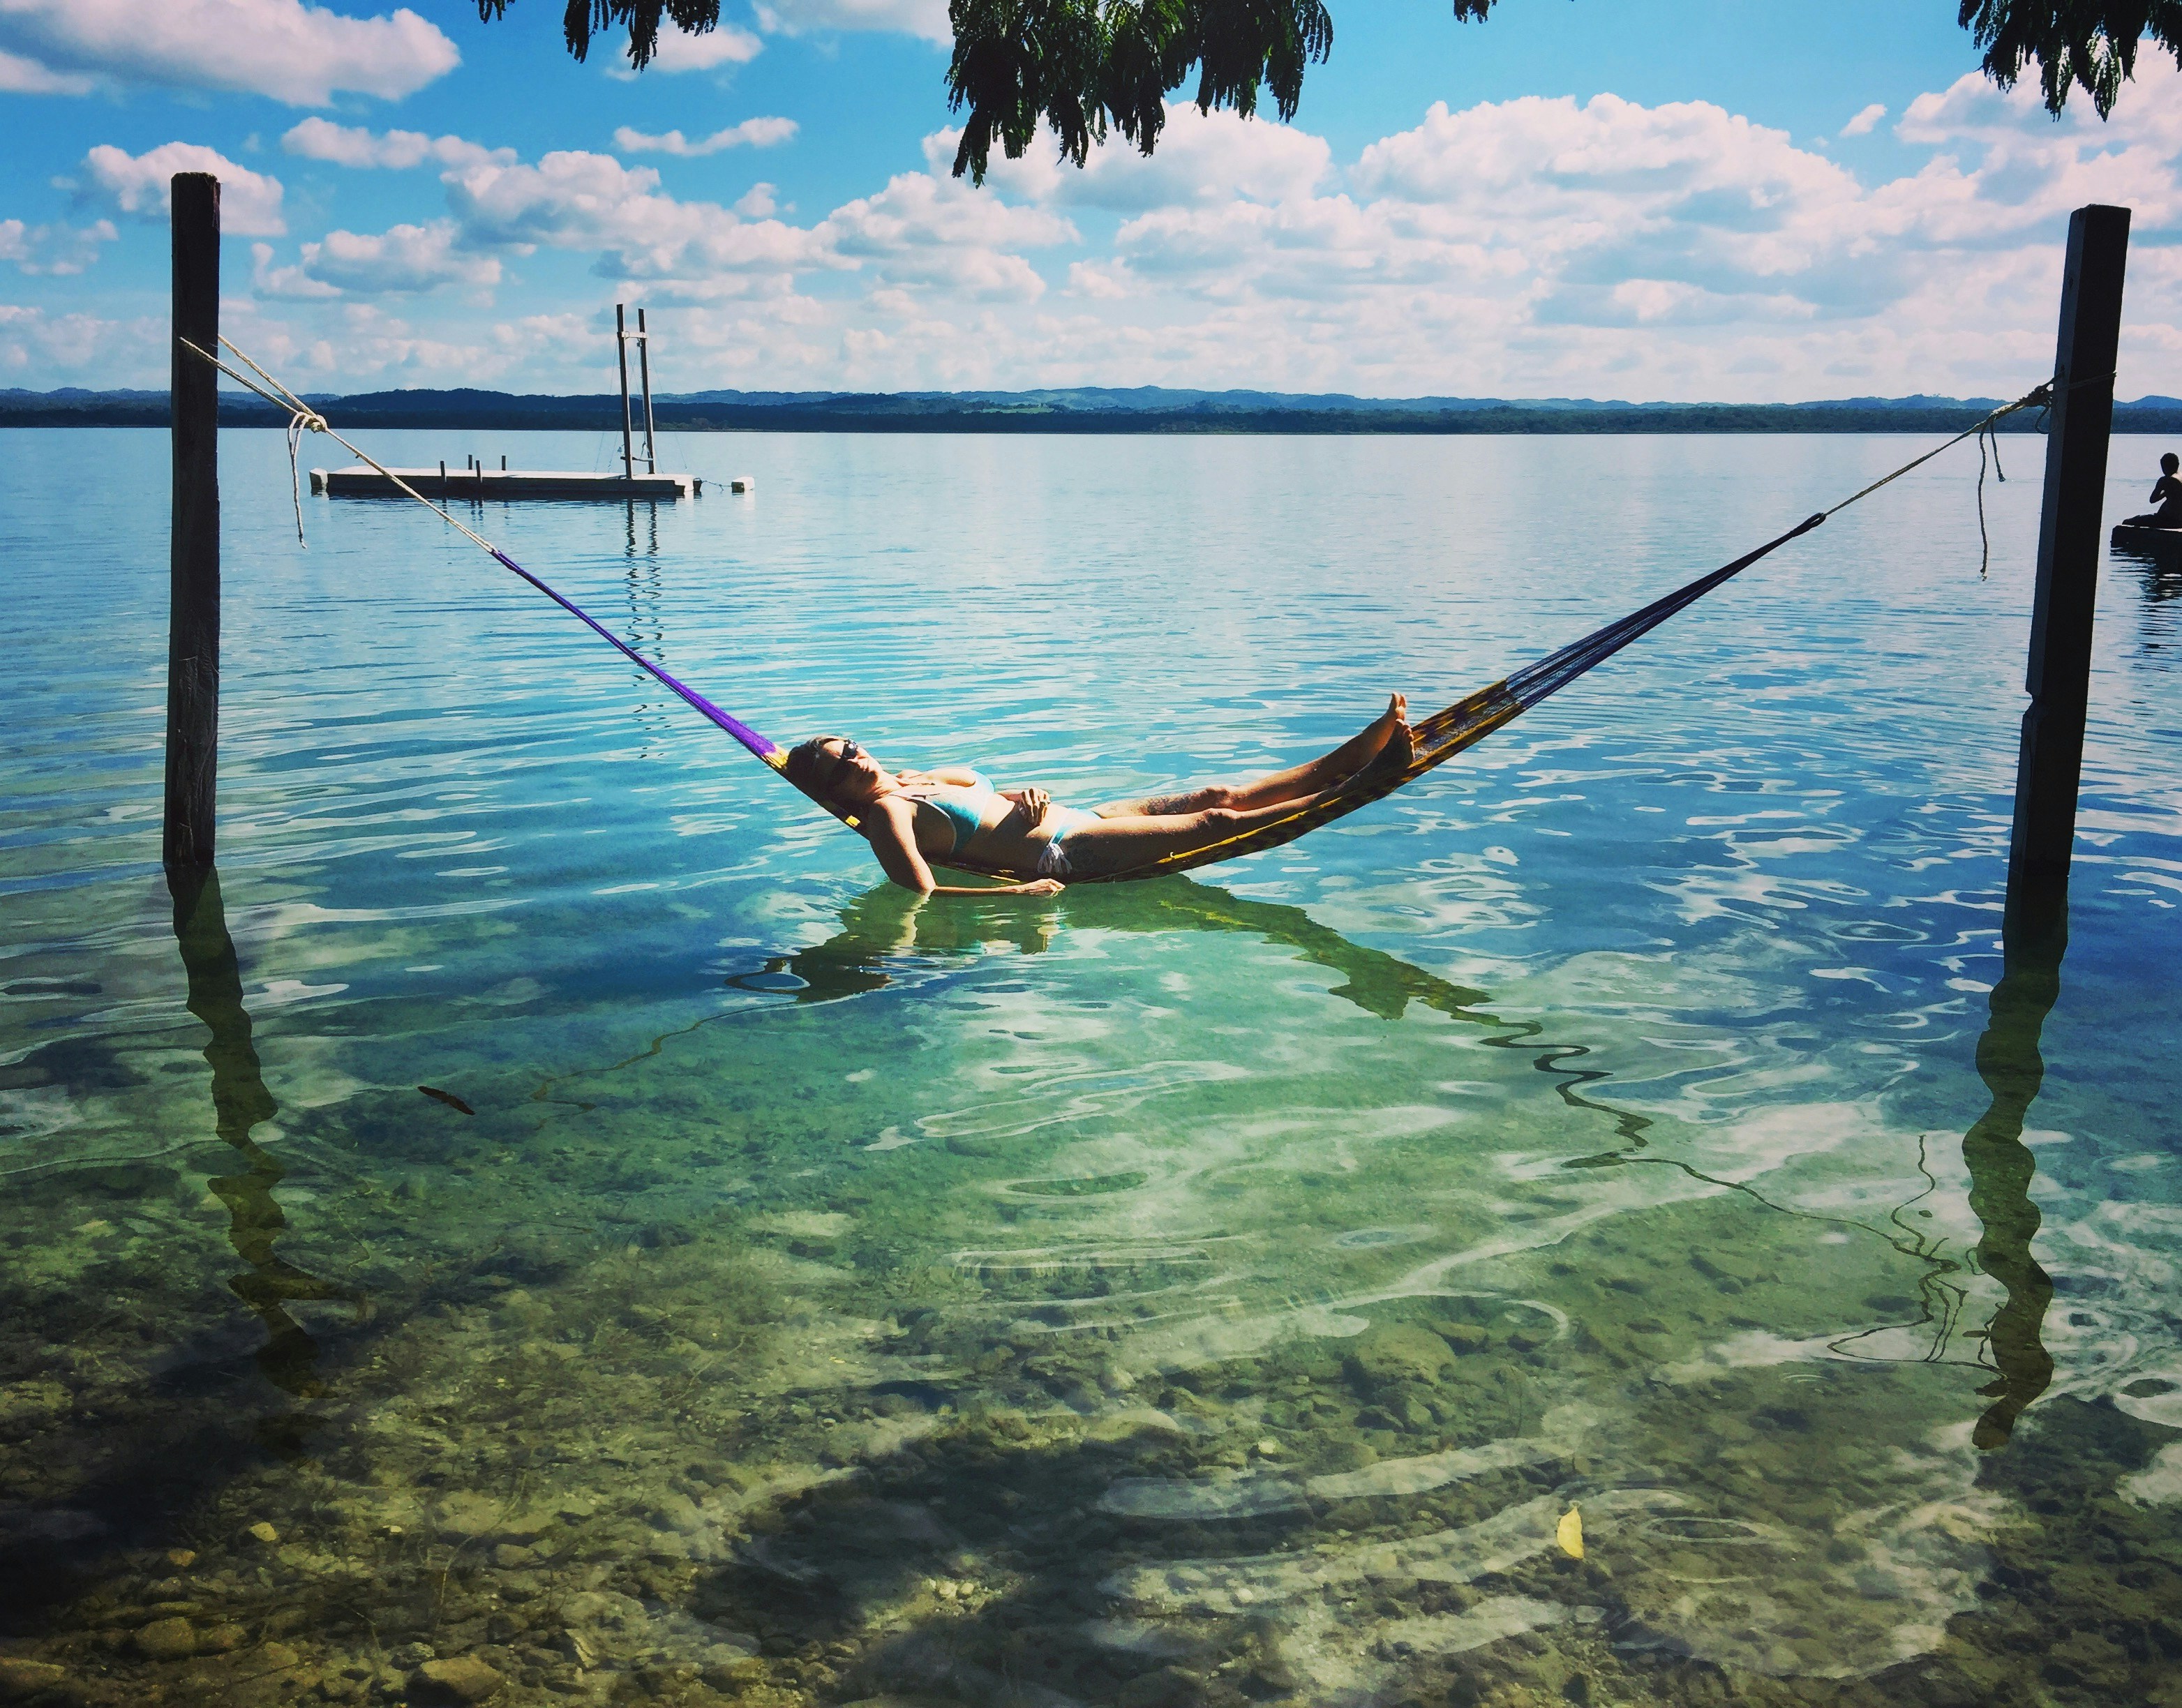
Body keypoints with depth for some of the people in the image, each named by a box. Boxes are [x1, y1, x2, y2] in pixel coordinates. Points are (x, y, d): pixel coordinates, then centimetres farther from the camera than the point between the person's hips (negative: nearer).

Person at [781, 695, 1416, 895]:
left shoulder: (922, 779, 18)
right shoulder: (885, 812, -10)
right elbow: (922, 890, -24)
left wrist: (1022, 799, 2)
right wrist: (1014, 893, -30)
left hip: (1076, 820, 9)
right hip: (1066, 855, -9)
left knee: (1217, 795, 1)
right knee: (1214, 820, -13)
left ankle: (1360, 751, 0)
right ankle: (1345, 793, -12)